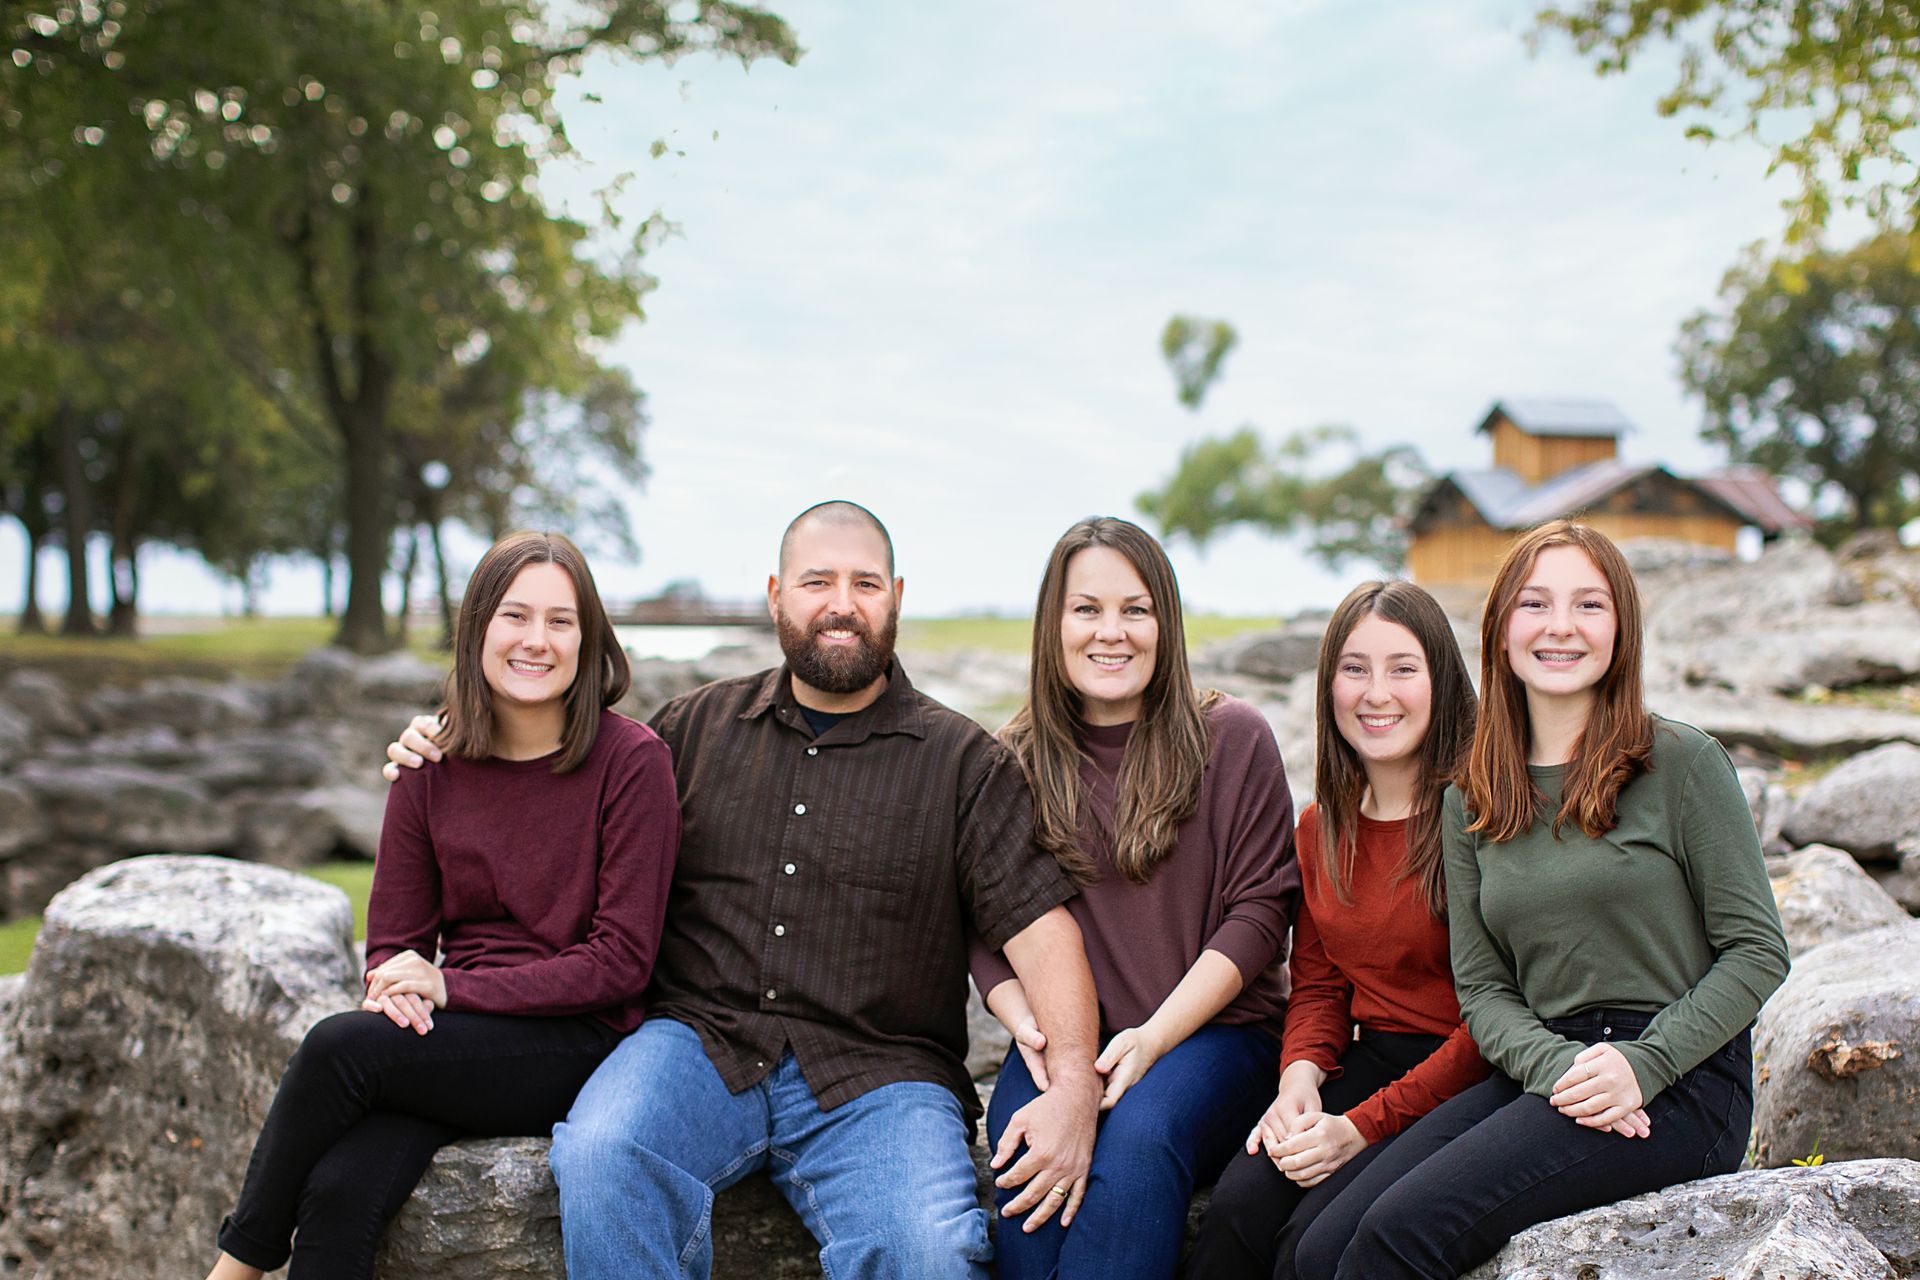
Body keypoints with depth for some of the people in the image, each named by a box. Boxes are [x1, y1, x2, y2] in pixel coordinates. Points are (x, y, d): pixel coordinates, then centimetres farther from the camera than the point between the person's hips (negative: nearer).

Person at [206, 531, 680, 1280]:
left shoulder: (630, 761, -7)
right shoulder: (433, 765, 6)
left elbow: (622, 959, -10)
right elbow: (393, 942, 10)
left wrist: (450, 987, -16)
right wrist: (395, 989, -15)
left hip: (579, 1044, -4)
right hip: (454, 1048, 4)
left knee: (340, 1045, -24)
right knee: (338, 1193, -26)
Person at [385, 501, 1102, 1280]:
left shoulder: (965, 761, 7)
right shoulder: (697, 726, 15)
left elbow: (1036, 918, -2)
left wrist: (1075, 1084, -16)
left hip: (876, 1077, -2)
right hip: (701, 1040, 2)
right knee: (599, 1158, -29)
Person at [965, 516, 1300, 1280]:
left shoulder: (1231, 739, 2)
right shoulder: (1015, 760, 9)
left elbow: (1258, 911, -3)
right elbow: (988, 932, 7)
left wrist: (1152, 1038, -14)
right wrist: (1032, 1031, -14)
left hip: (1210, 1031, -1)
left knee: (1137, 1137, -34)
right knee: (1029, 1144, -32)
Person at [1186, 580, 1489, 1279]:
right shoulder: (1322, 827, 11)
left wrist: (1363, 1125, -17)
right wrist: (1300, 1075, -8)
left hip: (1467, 1085, -5)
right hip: (1363, 1065, 5)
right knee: (1239, 1204, -21)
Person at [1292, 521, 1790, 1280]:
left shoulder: (1681, 763, -1)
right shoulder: (1471, 802, 12)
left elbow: (1757, 951, -3)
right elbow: (1481, 987, 9)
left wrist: (1642, 1065, -15)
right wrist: (1557, 1067, -12)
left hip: (1676, 1082, -4)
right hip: (1537, 1072, 5)